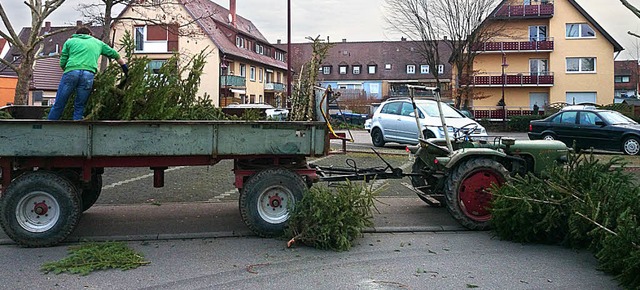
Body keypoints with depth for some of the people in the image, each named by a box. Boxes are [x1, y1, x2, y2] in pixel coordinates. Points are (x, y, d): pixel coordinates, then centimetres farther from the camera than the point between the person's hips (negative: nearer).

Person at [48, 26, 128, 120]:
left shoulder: (70, 41, 24)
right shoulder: (98, 43, 28)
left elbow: (62, 63, 15)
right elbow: (115, 54, 36)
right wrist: (124, 66, 50)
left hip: (71, 71, -1)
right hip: (88, 74, 1)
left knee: (58, 105, 4)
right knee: (79, 107, 10)